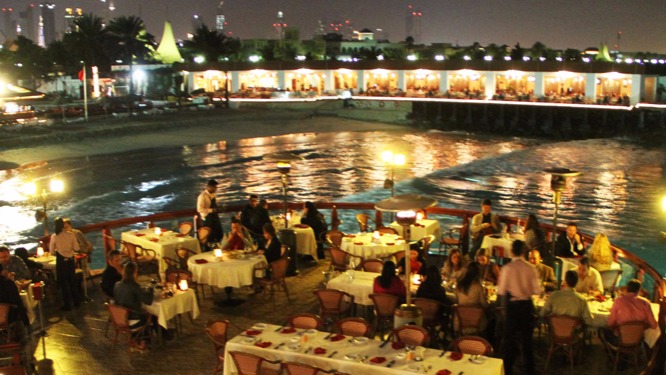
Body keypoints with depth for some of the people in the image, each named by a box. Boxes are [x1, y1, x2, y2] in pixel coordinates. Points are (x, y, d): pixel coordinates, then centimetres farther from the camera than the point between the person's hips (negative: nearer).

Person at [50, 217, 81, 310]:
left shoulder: (54, 236, -13)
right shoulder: (71, 235, -9)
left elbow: (52, 251, -6)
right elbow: (76, 248, -4)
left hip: (61, 261, -3)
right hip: (71, 260, 3)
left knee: (63, 283, 9)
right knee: (73, 281, 20)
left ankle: (67, 304, 14)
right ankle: (76, 301, 30)